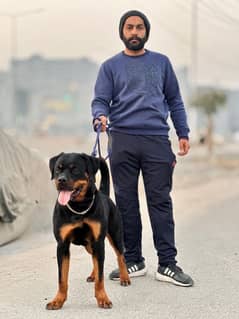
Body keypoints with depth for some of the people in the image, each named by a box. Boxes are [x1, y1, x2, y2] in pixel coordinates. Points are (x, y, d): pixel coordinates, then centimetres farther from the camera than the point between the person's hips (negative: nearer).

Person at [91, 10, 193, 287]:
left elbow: (174, 101, 16)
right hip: (123, 141, 0)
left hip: (157, 140, 0)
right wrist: (100, 116, -20)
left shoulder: (161, 62, 15)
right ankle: (133, 261, 13)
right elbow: (100, 100, 3)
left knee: (161, 201, -3)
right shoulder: (110, 66, 11)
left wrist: (183, 134, 7)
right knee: (126, 202, 4)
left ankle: (167, 264, 0)